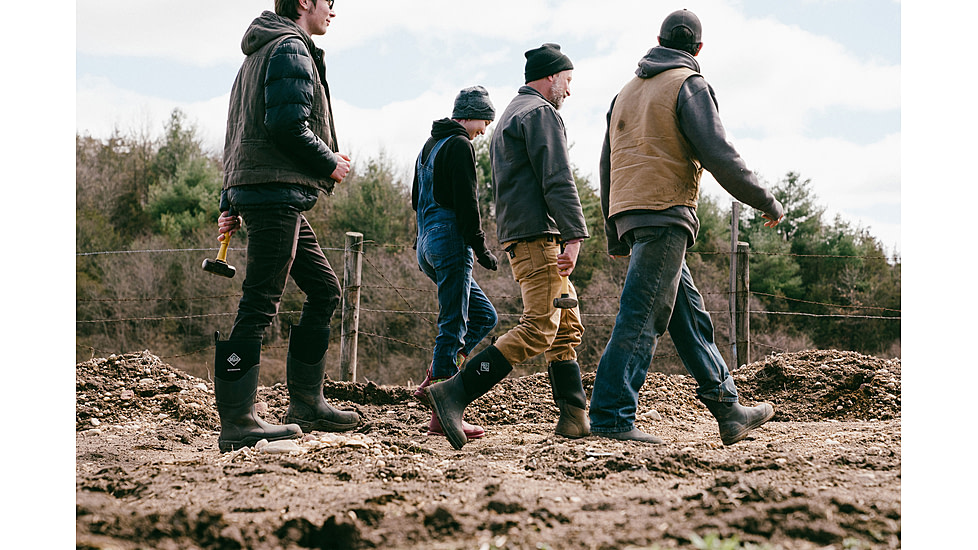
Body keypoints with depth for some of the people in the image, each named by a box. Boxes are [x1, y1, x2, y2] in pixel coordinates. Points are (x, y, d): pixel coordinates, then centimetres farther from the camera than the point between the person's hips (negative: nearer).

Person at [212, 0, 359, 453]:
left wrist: (229, 205, 21)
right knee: (259, 305, -12)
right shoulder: (291, 49, -6)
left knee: (324, 289, 14)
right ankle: (236, 422, -12)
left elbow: (238, 133, 24)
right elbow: (287, 125, -19)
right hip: (277, 191, -10)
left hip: (253, 190, 10)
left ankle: (306, 402, 16)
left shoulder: (261, 53, 26)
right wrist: (330, 162, -5)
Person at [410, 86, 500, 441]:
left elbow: (417, 198, 25)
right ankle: (442, 416, -9)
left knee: (484, 315, 14)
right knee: (453, 325, -8)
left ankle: (431, 383, 5)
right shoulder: (460, 145, -8)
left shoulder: (430, 145, 22)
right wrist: (481, 248, -12)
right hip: (451, 241, -10)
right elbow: (466, 202, -16)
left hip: (427, 242, 10)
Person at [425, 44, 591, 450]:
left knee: (568, 326, 11)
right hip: (538, 233, -11)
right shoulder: (540, 112, -5)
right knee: (539, 329, -16)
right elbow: (557, 180, -16)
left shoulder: (510, 115, 27)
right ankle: (453, 394, -22)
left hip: (516, 236, 11)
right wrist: (573, 234, -21)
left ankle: (574, 417, 8)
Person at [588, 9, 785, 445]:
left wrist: (614, 236, 27)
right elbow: (718, 155, -12)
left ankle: (728, 412, 15)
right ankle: (610, 417, -13)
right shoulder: (688, 84, -2)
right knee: (642, 317, -10)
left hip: (628, 213, 8)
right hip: (665, 213, -8)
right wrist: (766, 202, -2)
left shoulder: (627, 91, 21)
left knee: (689, 316, 11)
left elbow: (608, 167, 22)